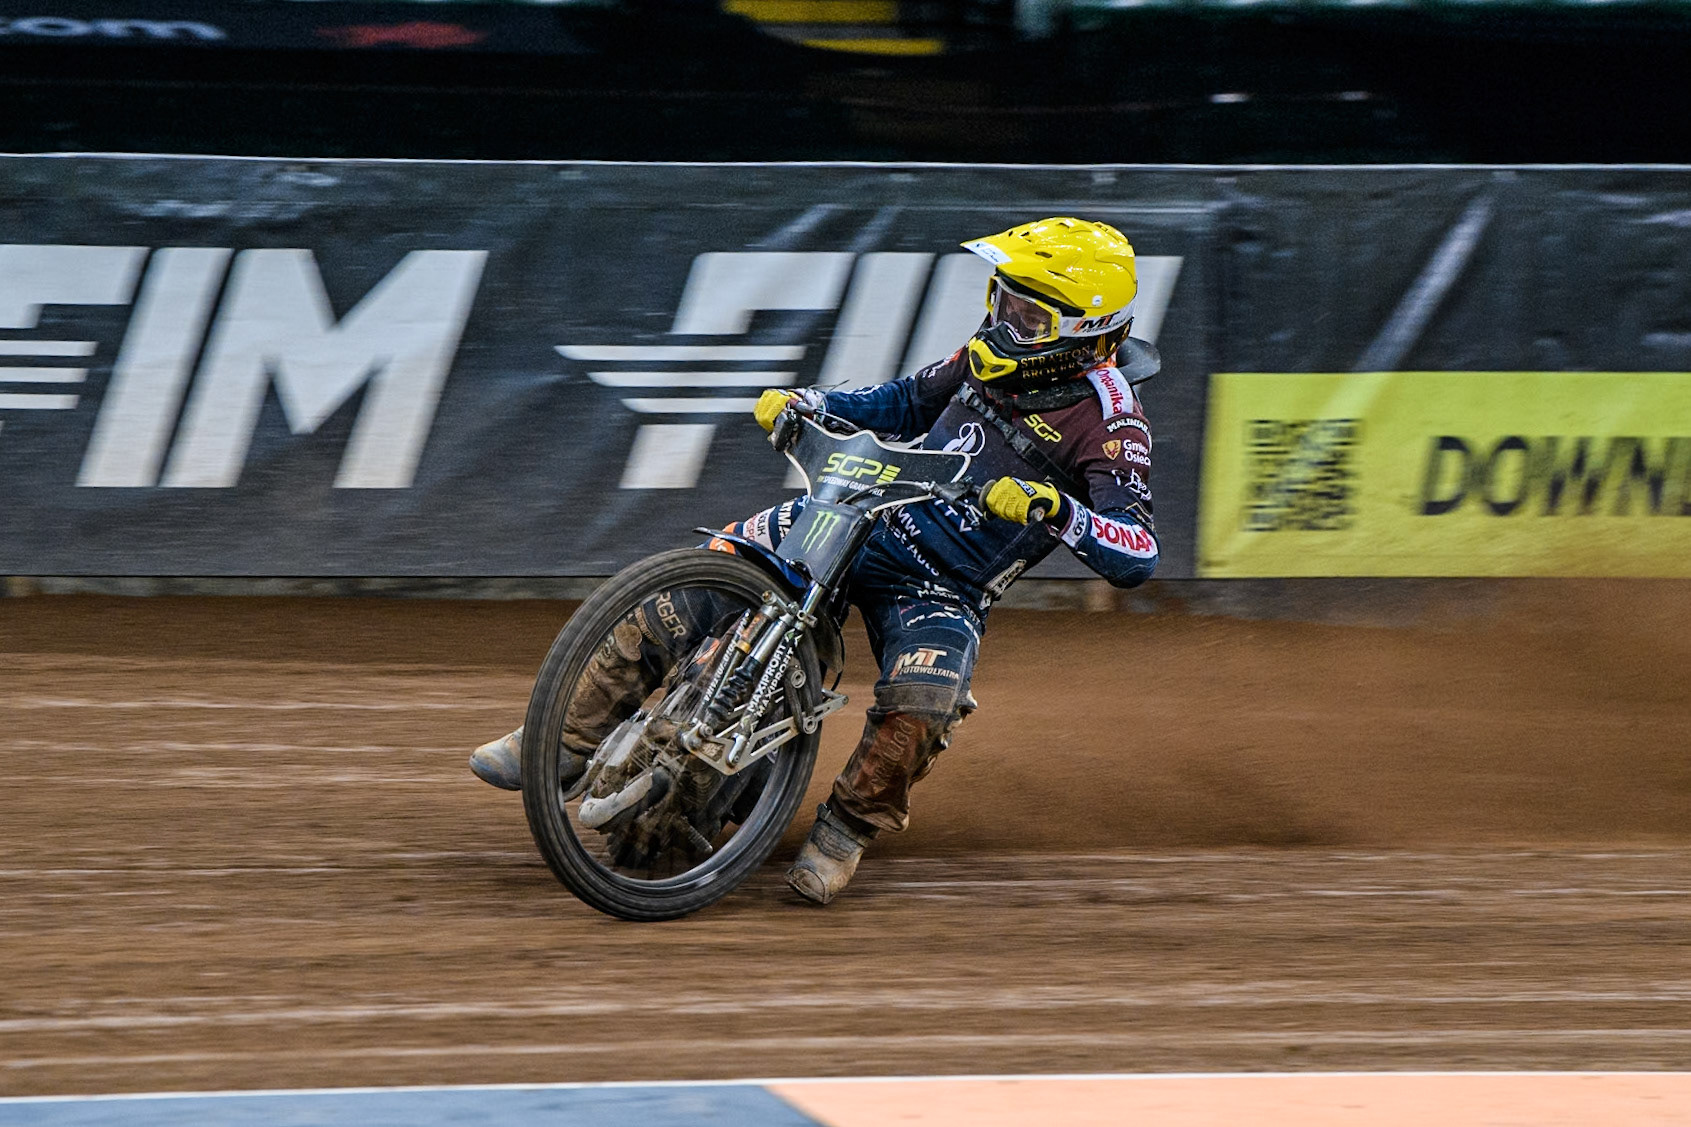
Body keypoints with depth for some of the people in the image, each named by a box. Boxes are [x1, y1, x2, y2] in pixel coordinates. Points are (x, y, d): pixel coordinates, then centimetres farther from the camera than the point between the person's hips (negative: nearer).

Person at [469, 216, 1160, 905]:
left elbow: (1139, 556, -24)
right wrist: (804, 403, 10)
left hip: (942, 589, -6)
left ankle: (845, 829, -6)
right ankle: (573, 734, -1)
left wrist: (1054, 509, -41)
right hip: (862, 517, 6)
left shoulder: (1109, 424, -14)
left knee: (921, 702, -34)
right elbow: (906, 403, 25)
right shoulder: (994, 359, 6)